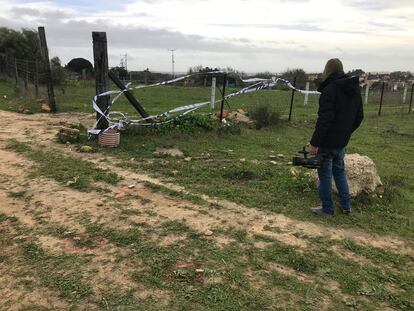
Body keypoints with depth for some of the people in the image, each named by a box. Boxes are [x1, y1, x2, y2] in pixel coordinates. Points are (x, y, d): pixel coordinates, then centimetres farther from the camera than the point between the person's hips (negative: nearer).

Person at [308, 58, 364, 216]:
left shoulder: (330, 90, -19)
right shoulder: (355, 89, 7)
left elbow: (324, 120, -24)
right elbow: (359, 116, 13)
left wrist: (314, 142, -20)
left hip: (328, 141, -8)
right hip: (342, 141, 8)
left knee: (325, 174, 5)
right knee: (339, 170, 21)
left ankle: (327, 208, 15)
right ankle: (345, 205, 28)